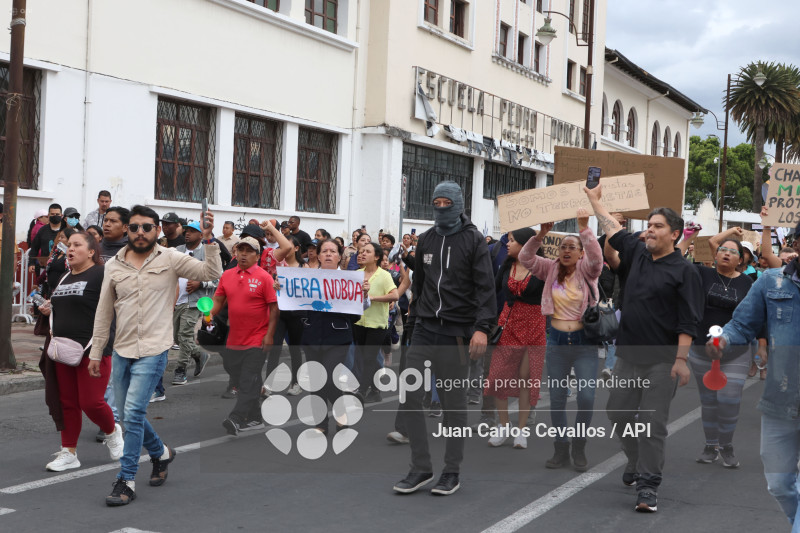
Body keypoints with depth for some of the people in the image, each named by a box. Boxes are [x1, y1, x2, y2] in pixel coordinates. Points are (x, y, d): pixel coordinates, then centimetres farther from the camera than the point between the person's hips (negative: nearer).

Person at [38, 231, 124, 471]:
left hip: (93, 350, -7)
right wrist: (49, 310, 10)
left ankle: (112, 432, 22)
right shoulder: (64, 278, 18)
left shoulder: (102, 274, -8)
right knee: (67, 403, 8)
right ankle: (69, 453, 16)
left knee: (91, 402, -7)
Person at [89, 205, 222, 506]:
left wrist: (208, 239, -22)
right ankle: (161, 453, 40)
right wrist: (96, 352, 11)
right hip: (121, 352, 5)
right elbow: (104, 313, 12)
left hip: (152, 352, -5)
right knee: (128, 416, 14)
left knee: (133, 413, -14)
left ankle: (126, 482, -4)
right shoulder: (114, 266, 6)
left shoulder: (170, 260, -3)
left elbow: (212, 274, -11)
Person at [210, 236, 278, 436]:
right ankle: (255, 419, 22)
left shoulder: (264, 277, -6)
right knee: (241, 380, 11)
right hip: (234, 340, 6)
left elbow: (274, 308, -8)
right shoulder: (227, 275, 8)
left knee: (248, 382, -9)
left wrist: (269, 335, -13)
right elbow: (218, 300, 13)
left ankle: (236, 419, -15)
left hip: (256, 340, -6)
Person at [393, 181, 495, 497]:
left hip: (457, 333, -5)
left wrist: (482, 328, -21)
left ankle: (452, 472, 15)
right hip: (425, 329, 5)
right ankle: (421, 468, 8)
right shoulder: (426, 240, 13)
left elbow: (485, 287, -11)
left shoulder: (473, 240, -3)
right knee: (409, 396, -3)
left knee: (454, 402, 3)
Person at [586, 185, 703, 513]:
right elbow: (612, 228, 23)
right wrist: (594, 199, 28)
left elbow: (688, 321, -12)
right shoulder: (638, 255, 10)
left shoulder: (684, 271, -7)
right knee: (618, 413, 11)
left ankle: (648, 486, -2)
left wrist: (681, 359, -18)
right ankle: (637, 463, 33)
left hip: (662, 361, -6)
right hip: (628, 355, 6)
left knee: (652, 423, -6)